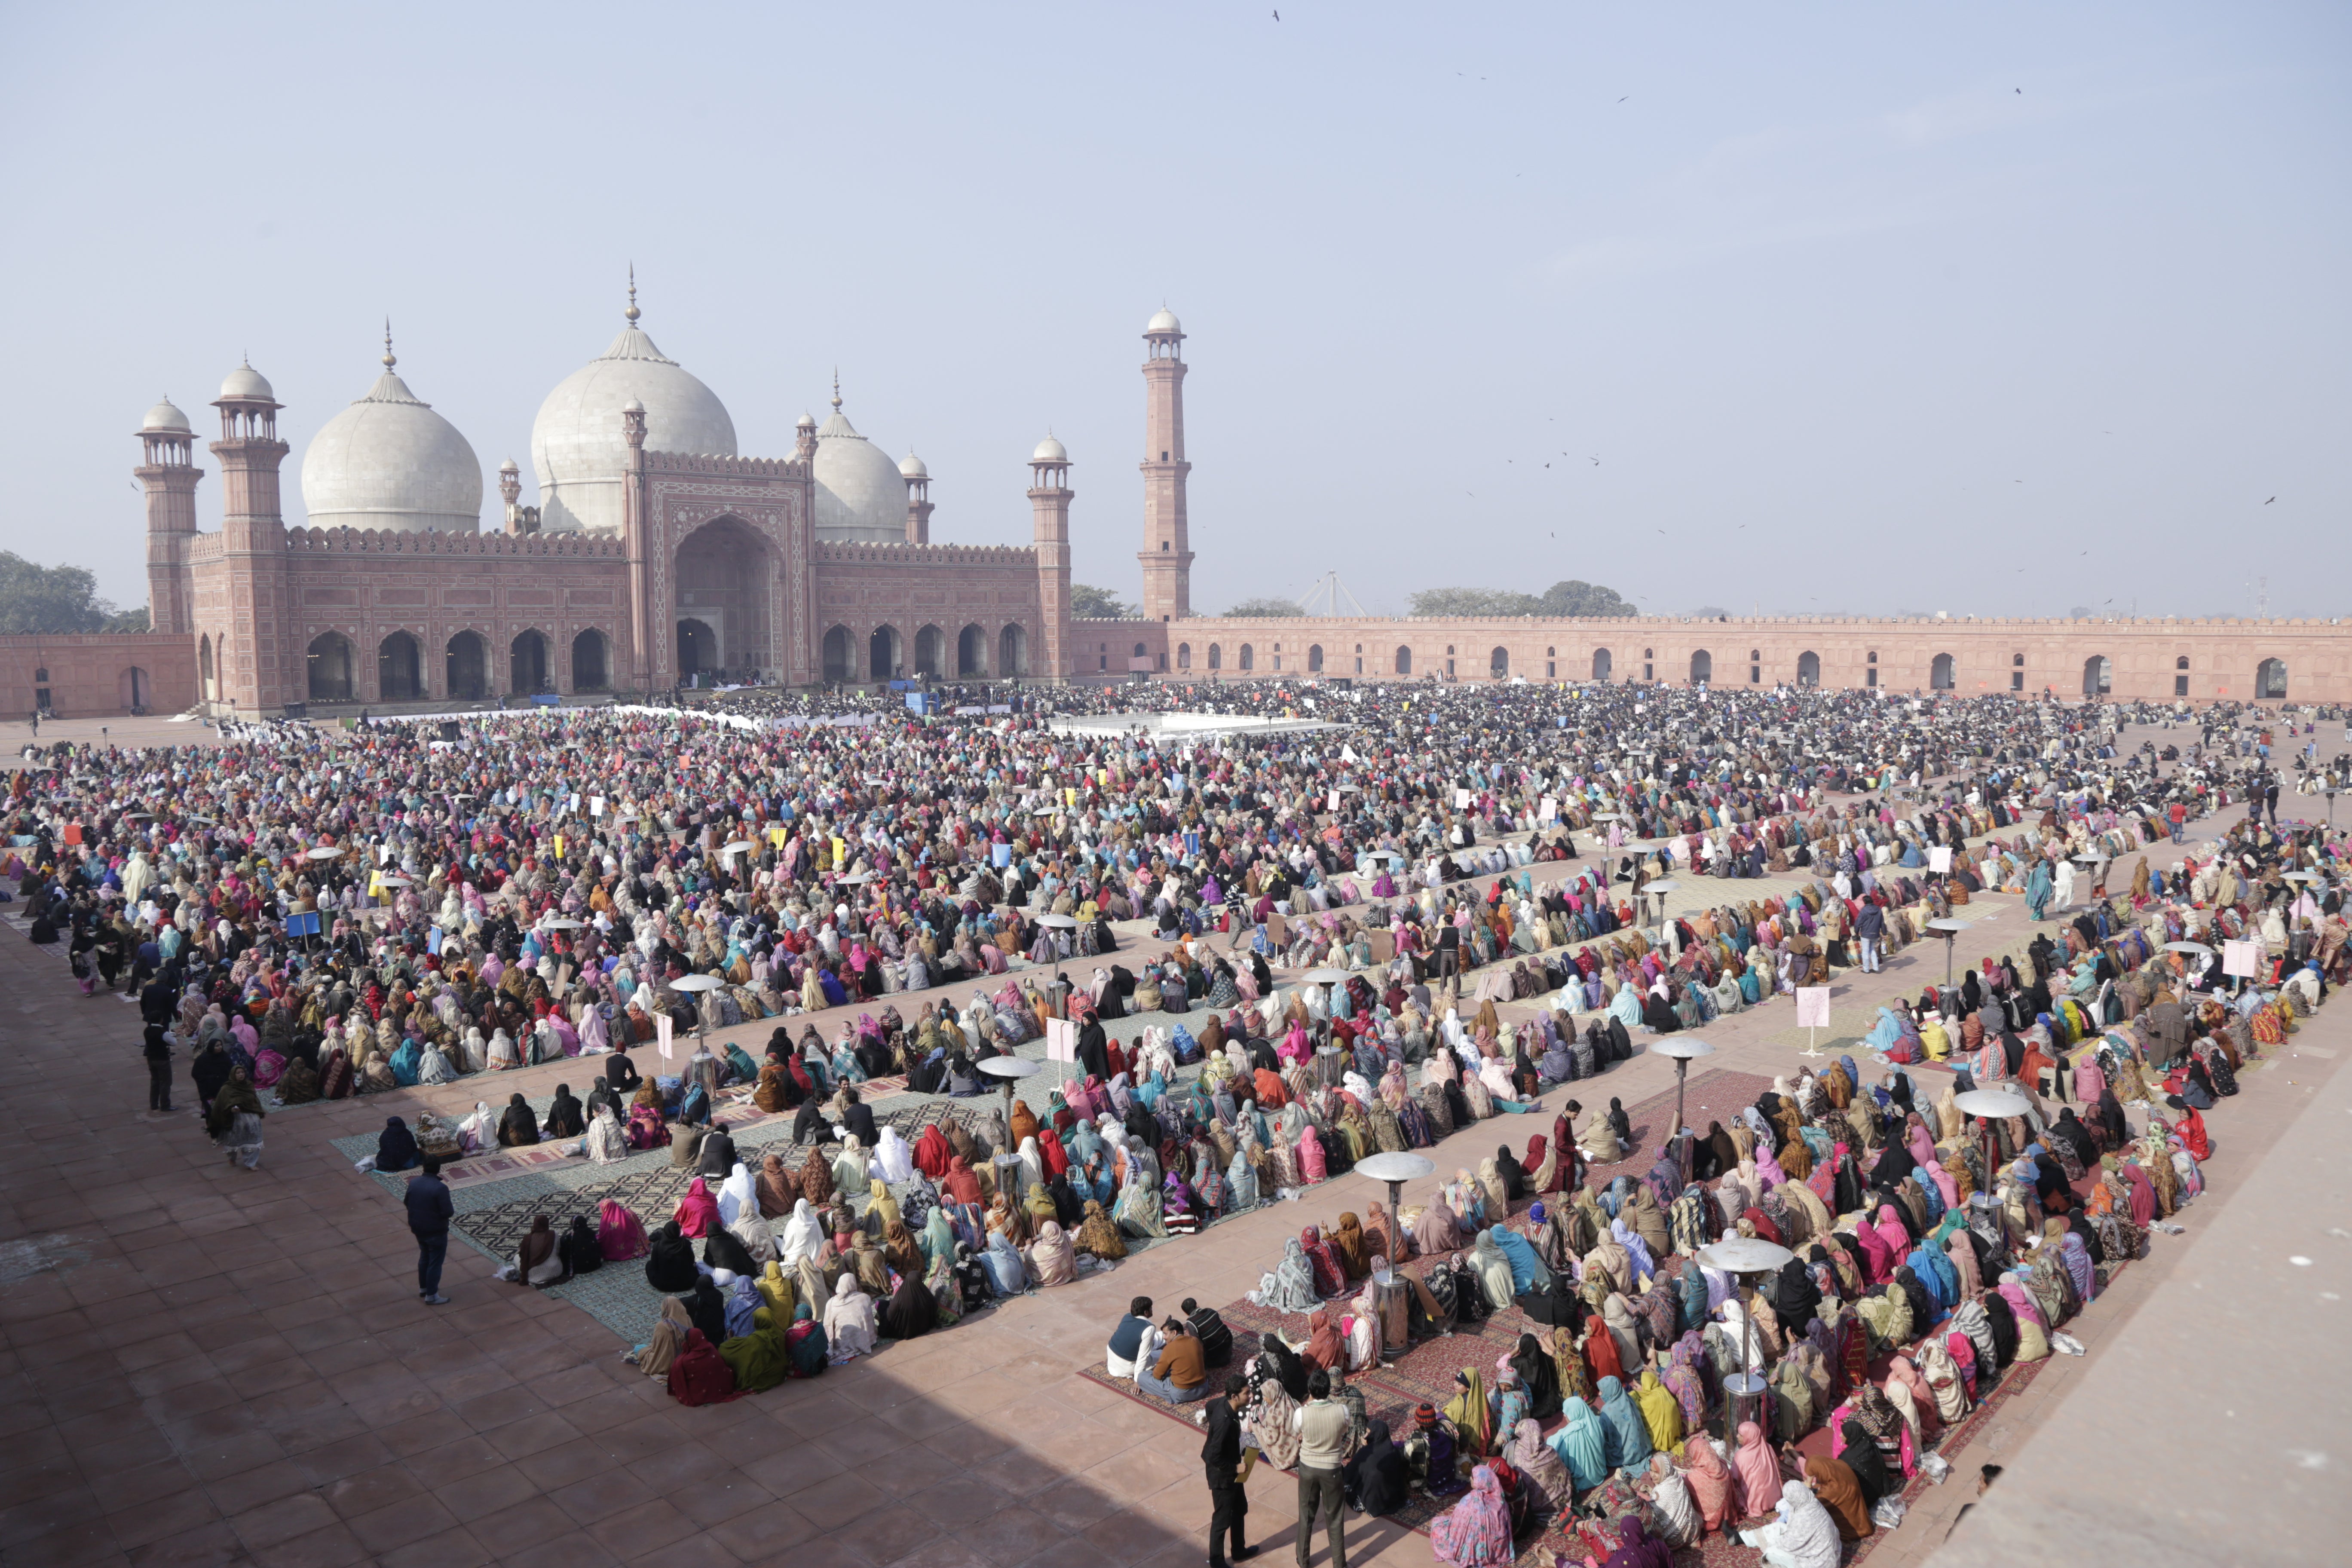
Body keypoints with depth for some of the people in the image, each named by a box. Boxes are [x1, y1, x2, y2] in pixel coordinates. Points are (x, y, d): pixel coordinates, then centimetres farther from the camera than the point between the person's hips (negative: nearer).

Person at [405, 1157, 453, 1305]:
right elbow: (447, 1212, -25)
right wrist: (453, 1208, -3)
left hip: (418, 1228, 7)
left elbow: (407, 1203, 9)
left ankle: (423, 1289, 39)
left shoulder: (413, 1182, -5)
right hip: (436, 1231, -7)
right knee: (435, 1262, 6)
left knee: (424, 1257, 25)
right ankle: (431, 1296, 15)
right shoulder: (440, 1188, -27)